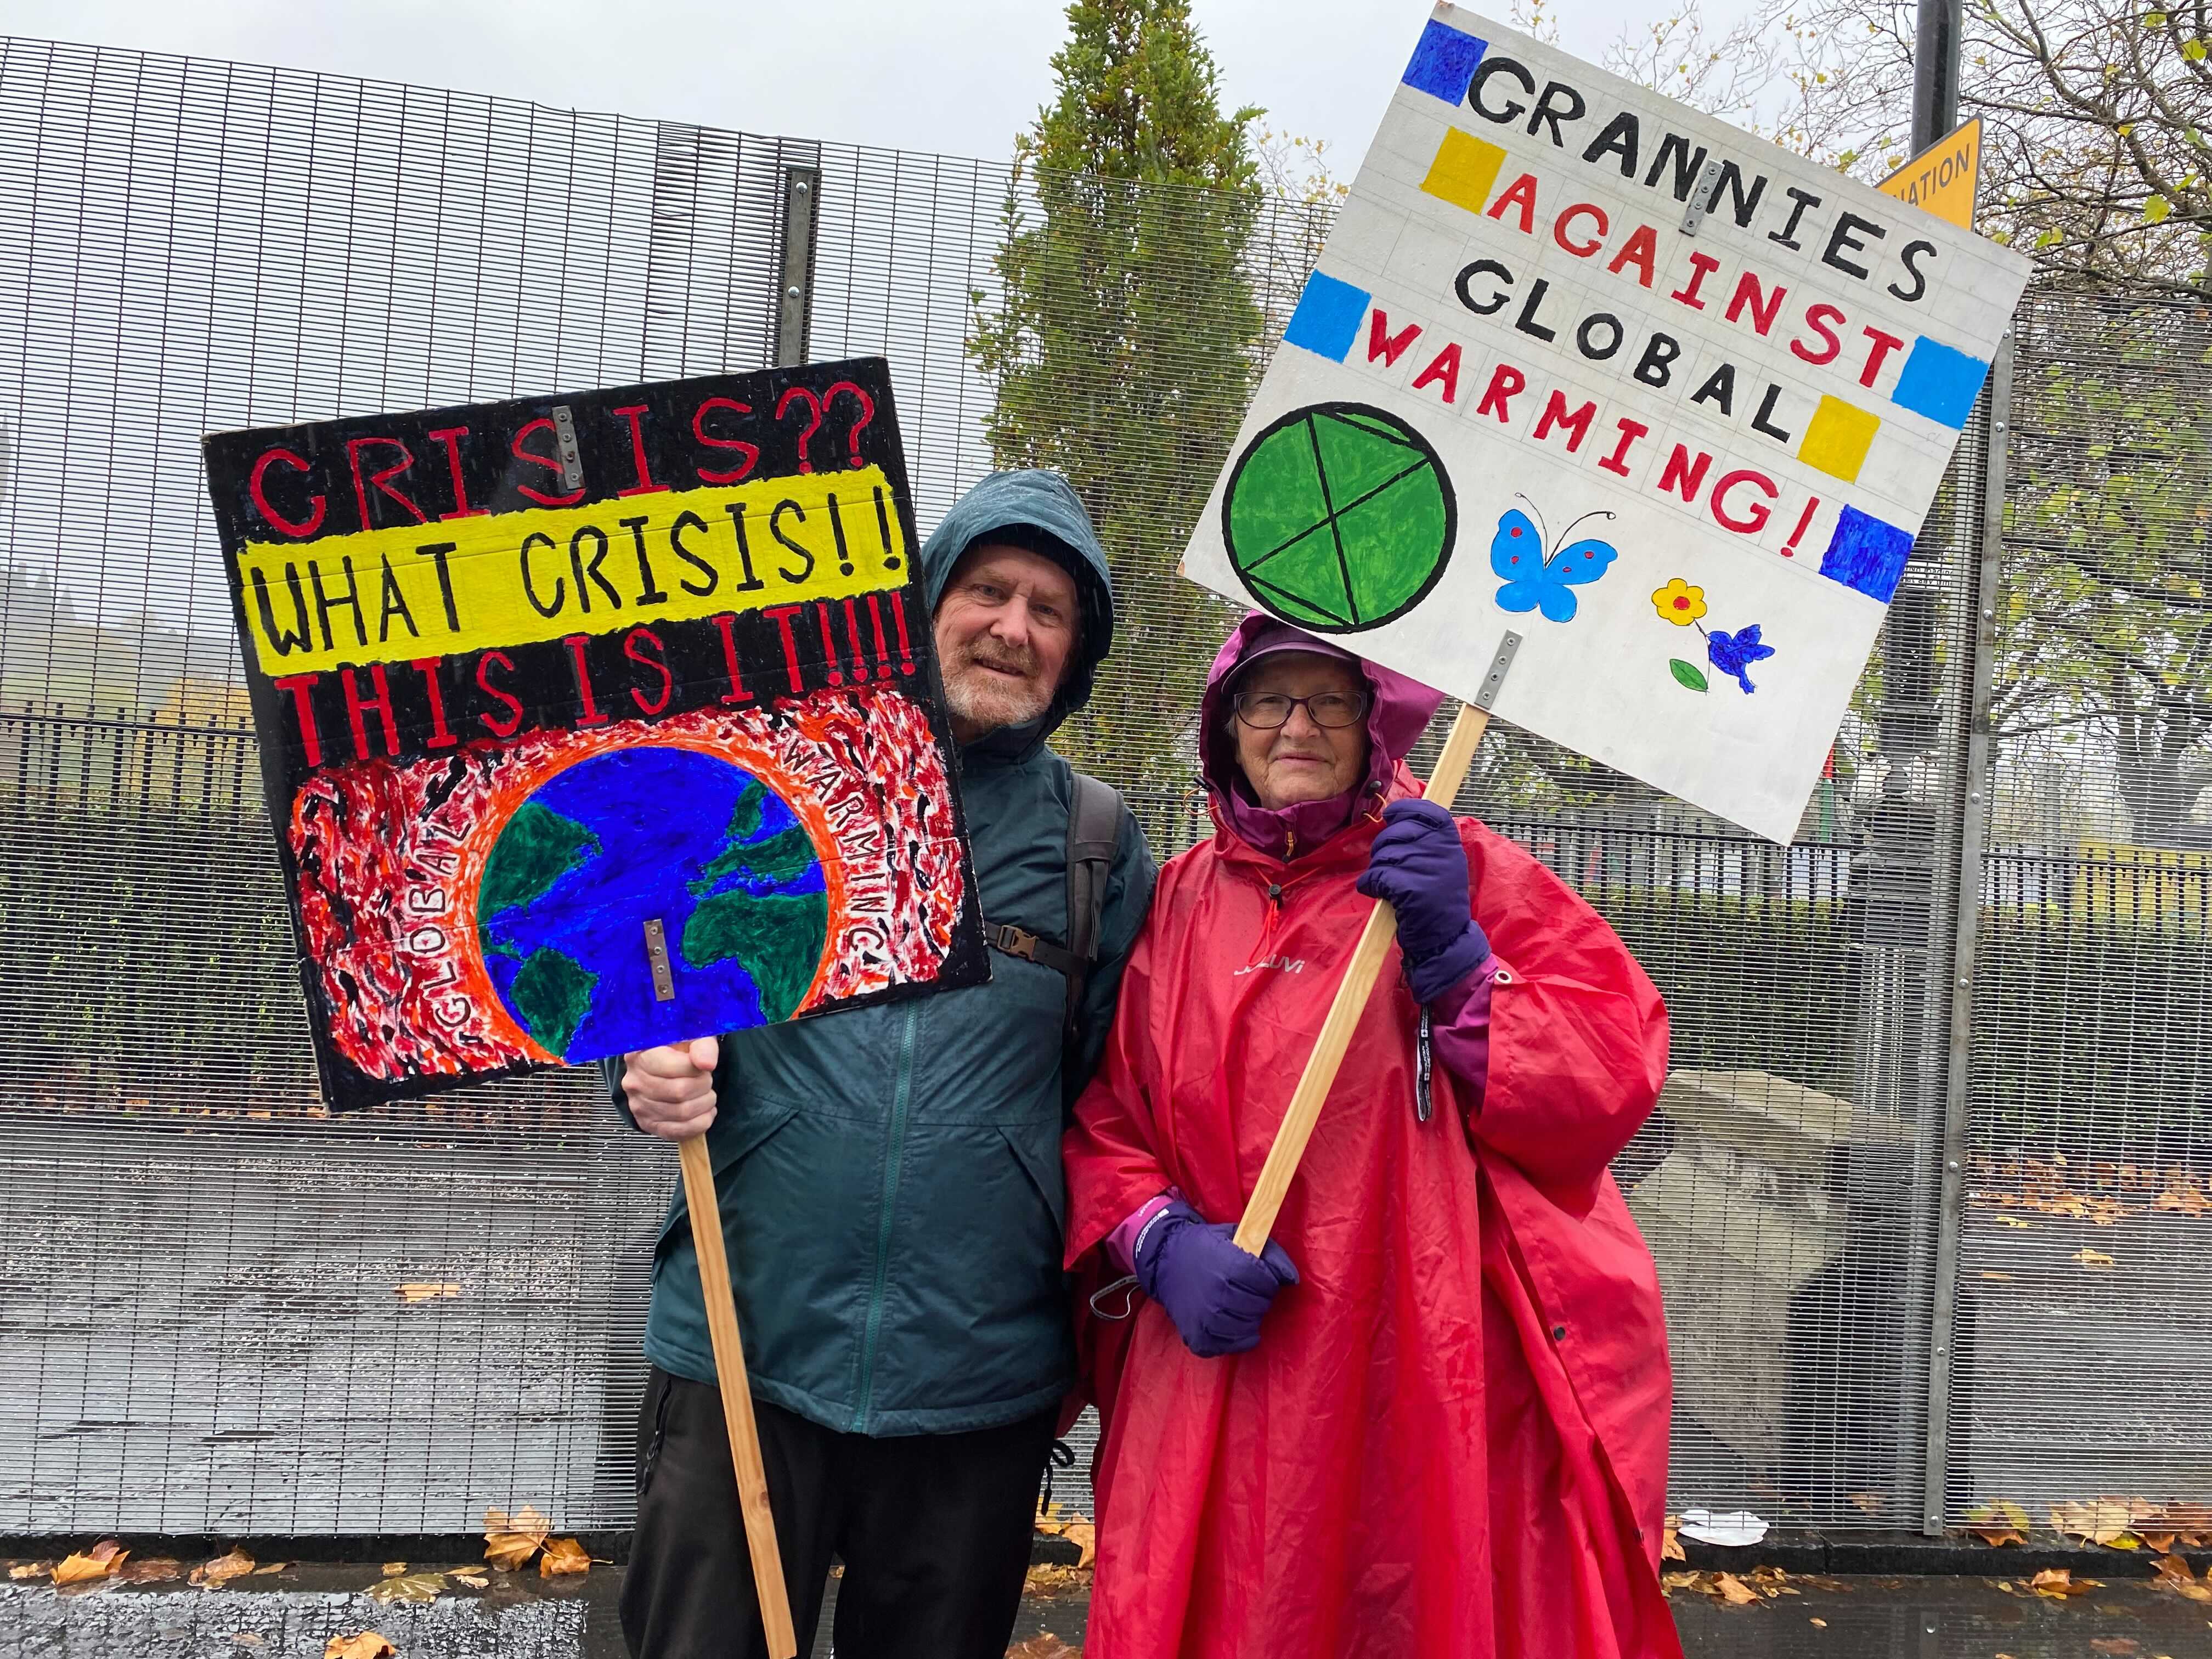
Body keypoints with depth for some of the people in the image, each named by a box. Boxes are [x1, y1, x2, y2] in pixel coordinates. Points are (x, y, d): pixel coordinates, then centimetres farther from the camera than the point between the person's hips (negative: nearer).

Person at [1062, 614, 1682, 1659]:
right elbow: (1101, 1113, 9)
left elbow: (1611, 1082, -7)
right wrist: (1162, 1241, -8)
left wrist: (1454, 959, -18)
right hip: (1226, 1375, 3)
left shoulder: (1465, 873, 2)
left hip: (1438, 1375, -2)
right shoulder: (1181, 900, 10)